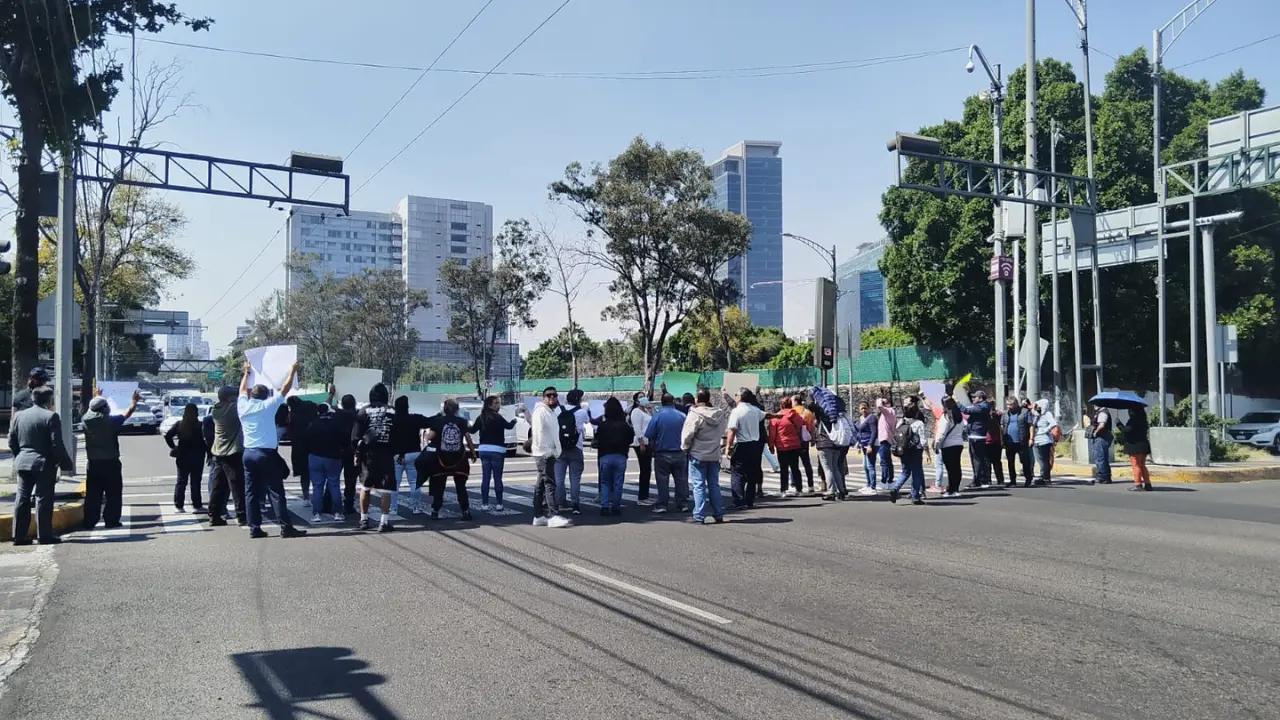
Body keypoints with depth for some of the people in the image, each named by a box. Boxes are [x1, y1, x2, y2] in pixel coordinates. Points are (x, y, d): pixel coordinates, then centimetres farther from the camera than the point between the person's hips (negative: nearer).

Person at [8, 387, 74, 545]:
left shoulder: (18, 415, 7)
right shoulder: (51, 417, -12)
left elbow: (11, 442, 11)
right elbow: (57, 445, -14)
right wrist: (66, 464, -6)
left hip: (23, 463, 6)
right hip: (44, 464, -6)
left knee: (22, 499, 10)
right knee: (43, 499, -1)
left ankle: (19, 536, 12)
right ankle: (44, 535, 1)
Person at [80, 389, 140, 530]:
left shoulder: (86, 420, 0)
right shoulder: (111, 421, -14)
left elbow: (92, 409, 22)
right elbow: (126, 413, 1)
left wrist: (97, 397, 41)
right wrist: (134, 401, 19)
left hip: (93, 464, 5)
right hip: (110, 463, -5)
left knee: (92, 494, 9)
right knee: (113, 493, 3)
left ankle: (89, 522, 9)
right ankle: (111, 520, 2)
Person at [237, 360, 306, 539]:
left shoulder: (243, 406, 7)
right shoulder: (267, 406, -4)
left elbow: (243, 390, 26)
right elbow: (285, 389, 2)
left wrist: (247, 373, 40)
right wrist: (293, 371, 13)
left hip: (248, 453, 5)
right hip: (266, 454, -5)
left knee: (251, 492, 6)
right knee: (276, 492, -4)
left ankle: (254, 528, 4)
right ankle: (286, 527, -6)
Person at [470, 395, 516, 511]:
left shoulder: (481, 417, 5)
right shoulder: (497, 417, -12)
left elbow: (472, 430, 10)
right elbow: (509, 426, -9)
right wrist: (514, 420, 12)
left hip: (484, 450, 5)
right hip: (497, 450, -5)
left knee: (485, 478, 6)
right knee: (497, 478, 2)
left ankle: (485, 504, 4)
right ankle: (498, 504, 4)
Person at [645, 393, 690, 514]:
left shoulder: (657, 416, -7)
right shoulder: (682, 416, -2)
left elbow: (649, 436, -7)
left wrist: (653, 449, 6)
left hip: (662, 454, -2)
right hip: (679, 454, 2)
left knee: (662, 480, 4)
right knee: (681, 479, 9)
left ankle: (662, 505, 3)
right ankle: (681, 505, 11)